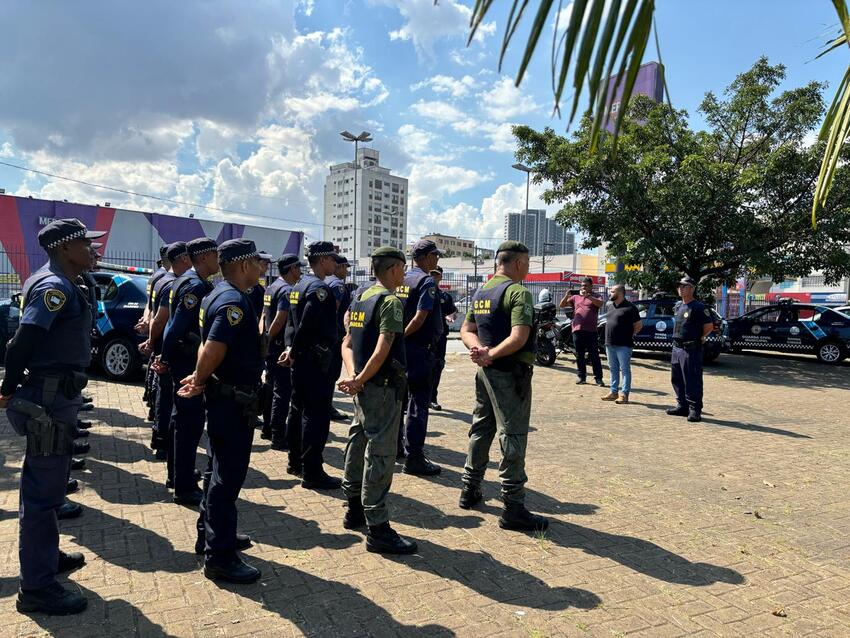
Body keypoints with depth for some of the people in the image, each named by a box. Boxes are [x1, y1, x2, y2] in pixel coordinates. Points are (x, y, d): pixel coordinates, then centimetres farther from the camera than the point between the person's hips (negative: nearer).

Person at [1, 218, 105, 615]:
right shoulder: (55, 287, -18)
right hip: (49, 402, -10)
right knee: (42, 492, -2)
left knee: (50, 485, 22)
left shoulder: (60, 285, 13)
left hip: (55, 398, 10)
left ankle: (47, 557, 39)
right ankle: (37, 588, 8)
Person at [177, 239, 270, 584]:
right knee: (229, 476, -1)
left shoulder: (218, 295, 12)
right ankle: (220, 557, 10)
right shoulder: (235, 301, -21)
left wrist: (200, 379, 8)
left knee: (222, 470, 21)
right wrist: (199, 381, -13)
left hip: (223, 397, 11)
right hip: (235, 400, -11)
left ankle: (215, 534, 37)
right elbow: (213, 349, -29)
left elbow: (208, 346, 16)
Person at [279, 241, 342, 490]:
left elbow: (292, 322, 13)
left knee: (298, 410, 17)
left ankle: (295, 462, 30)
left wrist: (291, 348, 4)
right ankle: (312, 473, 2)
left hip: (300, 360, 10)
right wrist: (294, 351, -11)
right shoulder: (319, 288, -17)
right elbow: (306, 325, -23)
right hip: (316, 361, -10)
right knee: (316, 415, -4)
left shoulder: (299, 285, 15)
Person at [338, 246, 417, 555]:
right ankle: (377, 529, 0)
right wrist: (360, 380, -15)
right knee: (380, 454, -6)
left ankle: (355, 510, 32)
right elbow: (383, 349, -23)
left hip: (364, 386, 9)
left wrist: (353, 376, -3)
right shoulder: (390, 301, -14)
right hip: (383, 387, -9)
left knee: (358, 444, 18)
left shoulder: (360, 298, 13)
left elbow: (347, 344, 9)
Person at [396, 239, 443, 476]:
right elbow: (420, 318, -20)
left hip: (400, 348, 9)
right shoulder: (427, 281, -13)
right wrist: (401, 336, -11)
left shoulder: (401, 279, 11)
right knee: (418, 403, -4)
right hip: (419, 349, -8)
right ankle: (414, 458, 0)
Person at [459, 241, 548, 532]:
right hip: (510, 374, -9)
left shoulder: (481, 292, 12)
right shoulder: (518, 292, -14)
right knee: (513, 439, -3)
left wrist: (478, 349, -6)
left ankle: (470, 490, 29)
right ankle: (513, 509, 3)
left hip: (485, 373, 9)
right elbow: (519, 337, -26)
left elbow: (466, 330, 12)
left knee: (480, 431, 18)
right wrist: (491, 354, -17)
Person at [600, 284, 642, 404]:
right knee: (613, 369, 14)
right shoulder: (608, 305, 11)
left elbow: (639, 325, -4)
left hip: (623, 345, -7)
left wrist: (630, 335, -1)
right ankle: (614, 392, 23)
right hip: (609, 343, 7)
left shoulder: (629, 308, -10)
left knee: (625, 369, -2)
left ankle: (624, 394, 1)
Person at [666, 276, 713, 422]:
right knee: (677, 379, 14)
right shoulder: (678, 306, 14)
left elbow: (709, 326, -12)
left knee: (693, 381, -5)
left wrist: (700, 338, -4)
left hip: (691, 349, -9)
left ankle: (695, 410, 1)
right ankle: (682, 406, 24)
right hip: (677, 348, 9)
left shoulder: (698, 307, -11)